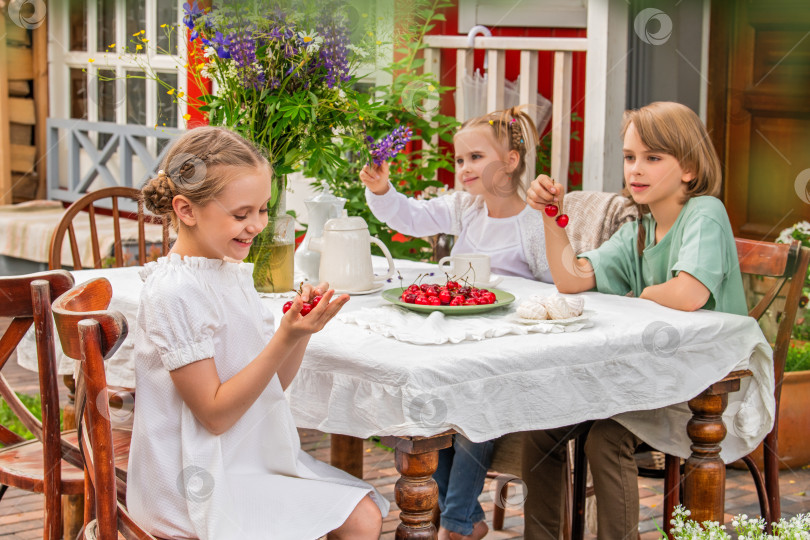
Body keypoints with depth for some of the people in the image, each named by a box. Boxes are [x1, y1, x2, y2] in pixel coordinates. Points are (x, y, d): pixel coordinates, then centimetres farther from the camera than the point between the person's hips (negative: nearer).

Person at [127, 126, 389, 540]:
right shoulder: (174, 293, -19)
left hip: (256, 455, 8)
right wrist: (285, 338, -25)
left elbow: (272, 382, 9)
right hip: (202, 485, -8)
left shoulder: (232, 271, 8)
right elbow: (215, 414, -19)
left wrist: (302, 325, -9)